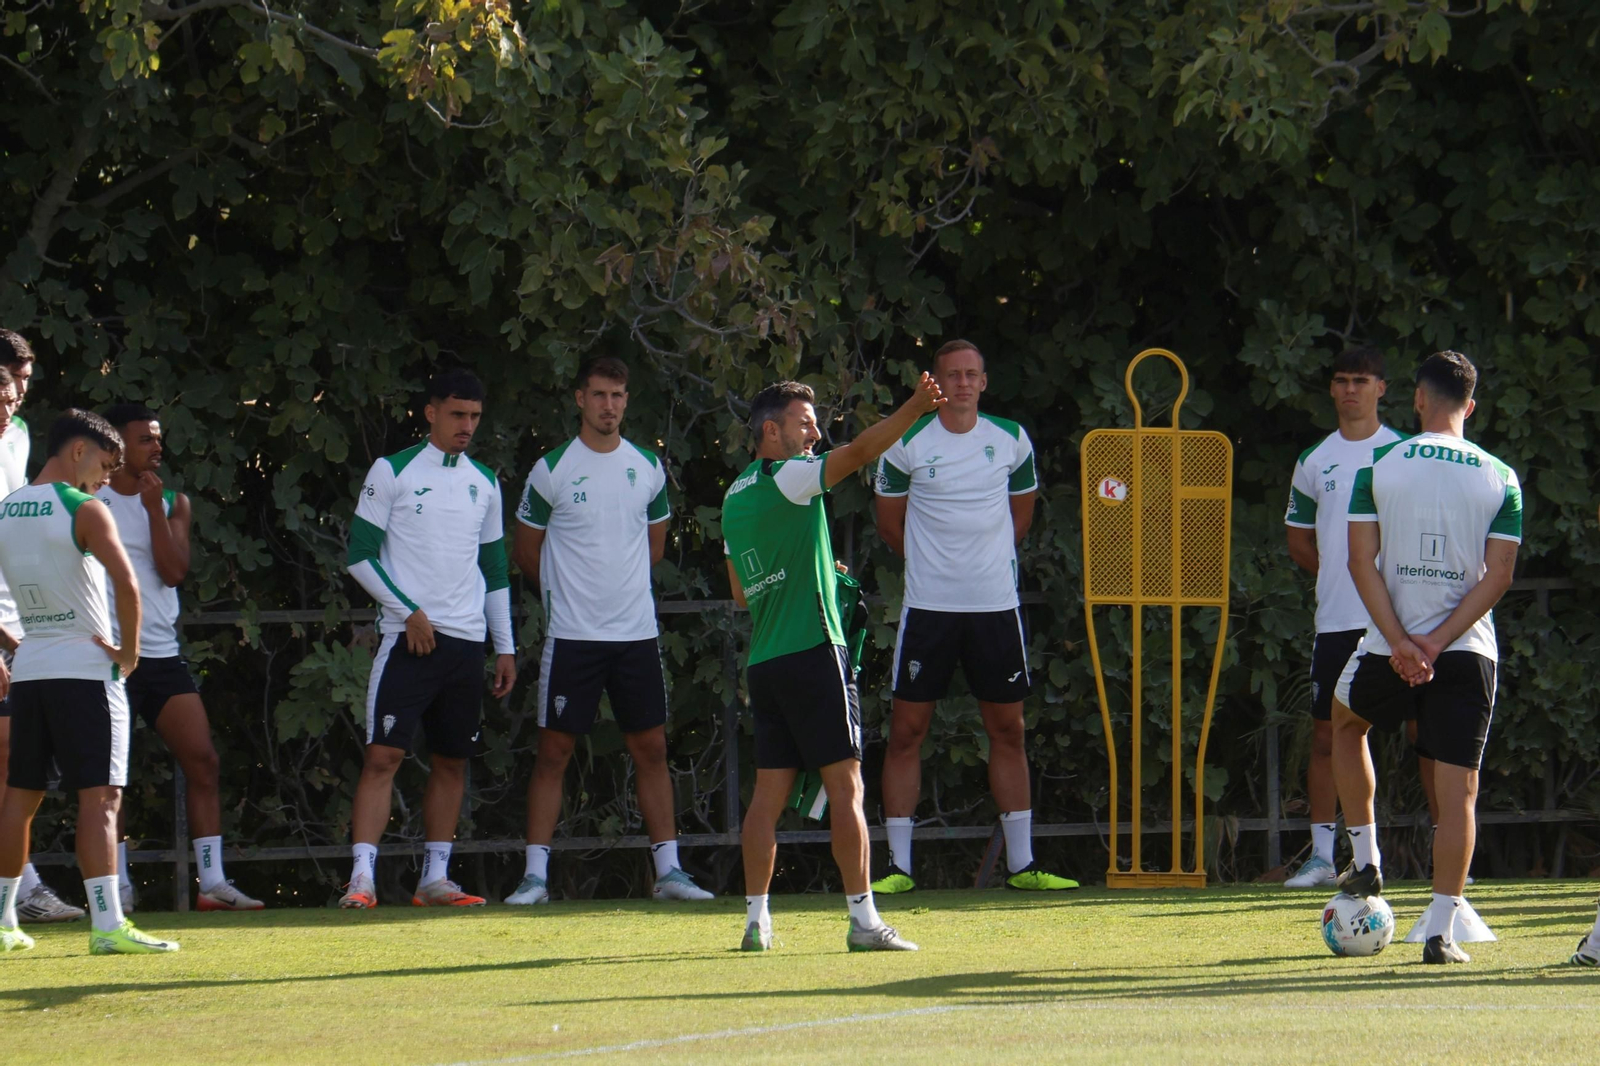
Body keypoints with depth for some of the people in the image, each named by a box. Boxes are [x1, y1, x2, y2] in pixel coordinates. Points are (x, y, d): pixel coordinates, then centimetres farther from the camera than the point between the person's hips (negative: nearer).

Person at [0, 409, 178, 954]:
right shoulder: (84, 511, -11)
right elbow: (126, 584, -23)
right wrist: (129, 651, -11)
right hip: (85, 669, -6)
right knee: (100, 796, -8)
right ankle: (107, 925, -16)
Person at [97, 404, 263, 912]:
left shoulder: (173, 503, 11)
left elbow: (173, 571, -2)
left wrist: (154, 507, -10)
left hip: (162, 655, 4)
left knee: (203, 760, -5)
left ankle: (212, 881, -4)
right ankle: (118, 884, 5)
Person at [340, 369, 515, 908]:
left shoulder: (484, 483, 13)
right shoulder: (392, 473, -2)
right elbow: (360, 556, -4)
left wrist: (505, 647, 15)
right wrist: (409, 611, -11)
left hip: (465, 641, 5)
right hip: (407, 638, -5)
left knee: (452, 762, 7)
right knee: (383, 755, -12)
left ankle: (434, 879, 14)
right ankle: (362, 877, -16)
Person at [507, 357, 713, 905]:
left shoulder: (648, 467, 7)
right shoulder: (551, 470, -4)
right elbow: (526, 551, 6)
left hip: (637, 631, 3)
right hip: (572, 634, -3)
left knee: (651, 748, 4)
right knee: (554, 751, -4)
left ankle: (668, 869, 8)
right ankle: (535, 874, -2)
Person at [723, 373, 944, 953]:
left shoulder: (734, 498, 16)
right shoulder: (787, 479, -7)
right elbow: (858, 453, -23)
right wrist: (914, 409, -31)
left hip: (763, 661, 8)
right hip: (814, 650, -8)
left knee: (770, 791, 8)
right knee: (845, 787, -7)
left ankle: (756, 920, 5)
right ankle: (863, 920, -10)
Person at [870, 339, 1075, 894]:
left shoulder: (1011, 441, 5)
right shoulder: (907, 443, -3)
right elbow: (890, 521, 9)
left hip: (996, 603, 2)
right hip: (928, 606, -2)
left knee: (1008, 730, 5)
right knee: (906, 729, -4)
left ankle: (1021, 863, 11)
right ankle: (898, 865, 2)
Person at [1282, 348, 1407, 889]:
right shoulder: (1315, 460, 10)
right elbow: (1298, 538, 18)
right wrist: (1338, 576, 6)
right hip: (1336, 617, 3)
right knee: (1327, 732, 3)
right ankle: (1322, 854, 9)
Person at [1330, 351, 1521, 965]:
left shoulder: (1379, 466, -1)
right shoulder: (1500, 479, 1)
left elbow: (1361, 561, -7)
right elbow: (1499, 576, -5)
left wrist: (1401, 643, -10)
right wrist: (1438, 643, -8)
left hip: (1390, 645, 0)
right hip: (1469, 653, 0)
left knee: (1346, 722, 30)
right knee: (1458, 790, 1)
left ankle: (1365, 861, 27)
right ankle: (1441, 930, -6)